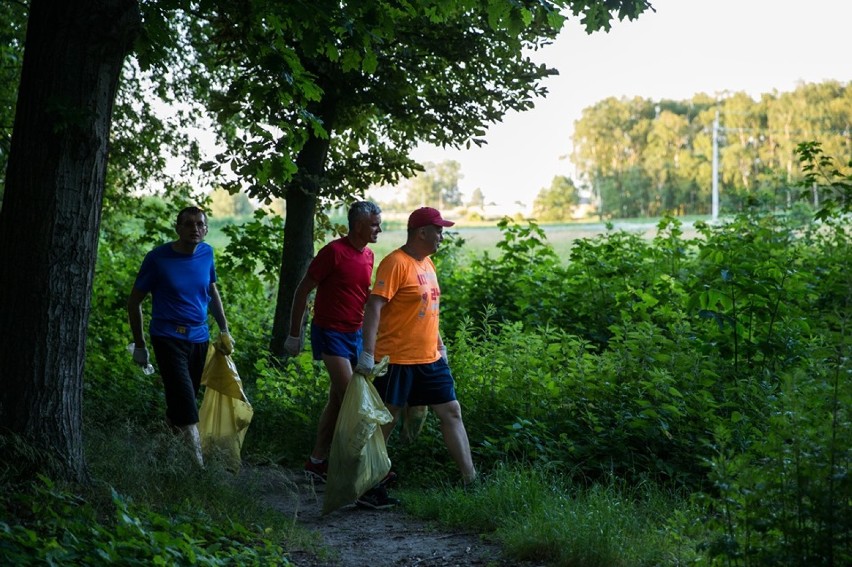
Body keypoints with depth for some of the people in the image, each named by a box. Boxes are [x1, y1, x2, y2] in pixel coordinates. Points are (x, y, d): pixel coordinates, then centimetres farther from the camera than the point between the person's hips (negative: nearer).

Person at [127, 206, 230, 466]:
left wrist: (224, 330, 15)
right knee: (186, 406, -14)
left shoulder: (207, 253, 4)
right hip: (168, 338, -5)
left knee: (179, 404, 13)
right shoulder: (158, 258, -9)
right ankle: (197, 463, -15)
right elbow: (134, 302, -1)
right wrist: (139, 345, 1)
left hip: (199, 338, 5)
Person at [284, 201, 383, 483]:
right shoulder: (334, 251, -14)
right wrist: (294, 335, -8)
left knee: (337, 400, 10)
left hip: (355, 334, 8)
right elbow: (302, 291, -9)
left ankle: (317, 461, 19)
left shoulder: (368, 255, 8)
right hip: (331, 333, -8)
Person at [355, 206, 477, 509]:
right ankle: (368, 487, 13)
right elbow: (374, 307, -21)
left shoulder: (427, 263, 12)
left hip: (430, 359, 9)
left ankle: (471, 479, 14)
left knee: (451, 412, 8)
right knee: (385, 421, 1)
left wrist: (440, 345, 22)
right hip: (397, 359, -9)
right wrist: (368, 352, -27)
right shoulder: (396, 263, -15)